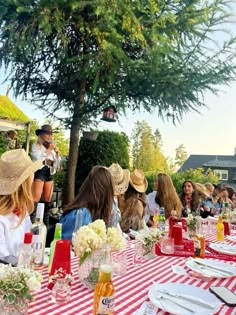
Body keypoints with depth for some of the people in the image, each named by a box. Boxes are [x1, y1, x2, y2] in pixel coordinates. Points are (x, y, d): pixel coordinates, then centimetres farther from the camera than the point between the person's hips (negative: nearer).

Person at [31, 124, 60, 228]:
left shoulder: (52, 146, 13)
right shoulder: (36, 145, -2)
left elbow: (57, 163, 14)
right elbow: (38, 159, -14)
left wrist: (57, 152, -2)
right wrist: (49, 150, -11)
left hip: (50, 174, 6)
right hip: (39, 172, -5)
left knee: (47, 200, 8)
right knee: (36, 199, -14)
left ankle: (46, 222, 17)